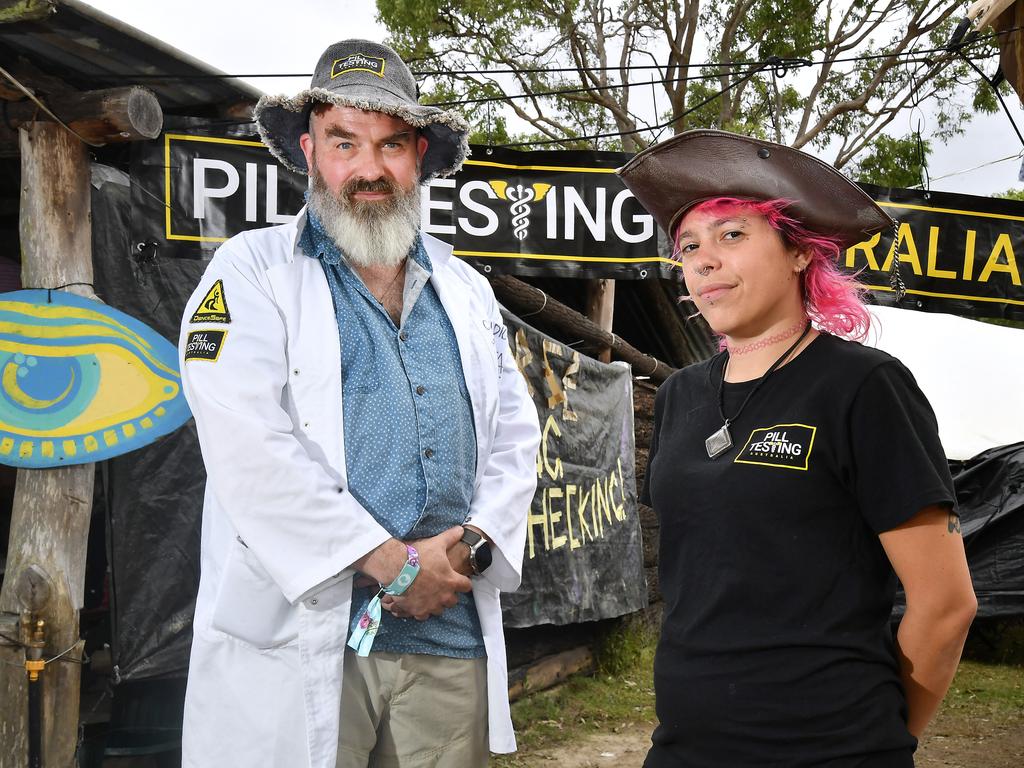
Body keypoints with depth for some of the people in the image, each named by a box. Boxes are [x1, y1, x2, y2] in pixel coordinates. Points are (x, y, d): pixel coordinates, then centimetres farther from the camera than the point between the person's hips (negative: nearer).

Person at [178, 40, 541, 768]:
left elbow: (515, 438, 14)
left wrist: (471, 545, -6)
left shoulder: (466, 291, 16)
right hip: (298, 647, -4)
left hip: (452, 642, 4)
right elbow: (249, 447, -12)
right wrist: (393, 564, -13)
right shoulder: (250, 271, 0)